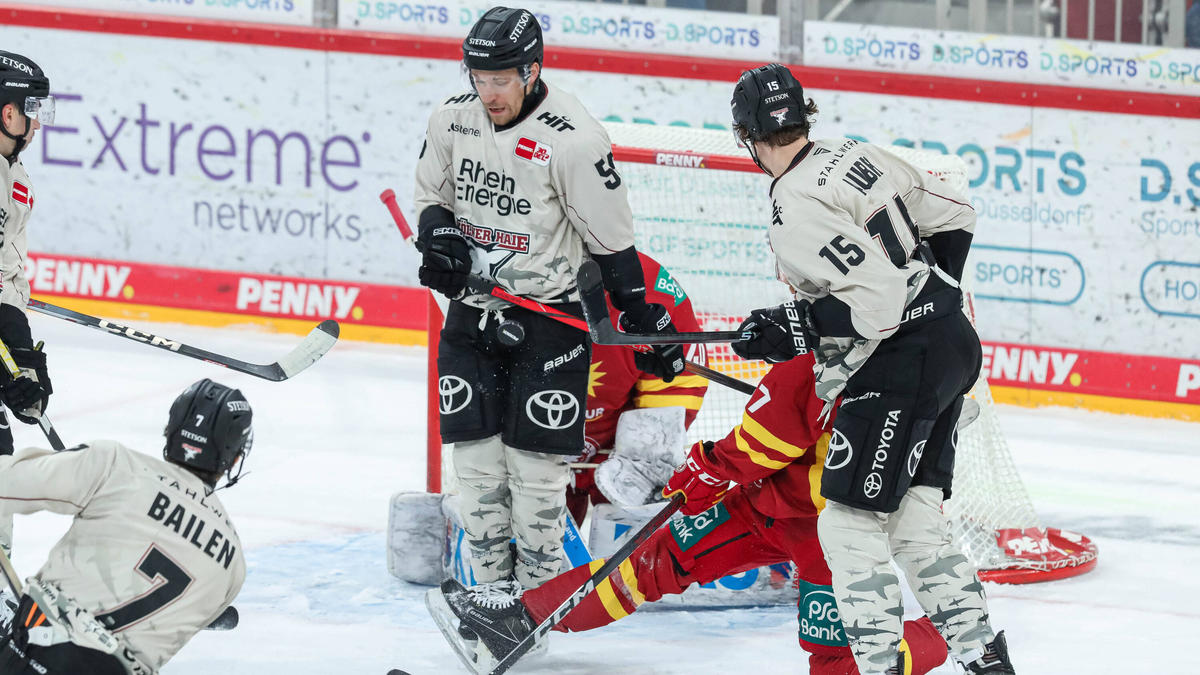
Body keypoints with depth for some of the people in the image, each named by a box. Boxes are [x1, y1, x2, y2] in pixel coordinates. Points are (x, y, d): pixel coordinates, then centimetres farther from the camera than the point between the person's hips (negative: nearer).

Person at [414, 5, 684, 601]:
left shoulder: (572, 139, -18)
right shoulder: (452, 120, -2)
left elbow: (611, 239, -11)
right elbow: (431, 196, 14)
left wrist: (646, 320, -8)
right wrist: (439, 237, -8)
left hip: (549, 312, -5)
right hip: (473, 308, 5)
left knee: (534, 460, -4)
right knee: (475, 454, 4)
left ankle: (537, 590, 8)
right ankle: (491, 585, 15)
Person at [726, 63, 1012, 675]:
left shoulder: (797, 210, -19)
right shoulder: (858, 156, 7)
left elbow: (874, 301, -25)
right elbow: (953, 216, 18)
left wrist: (792, 329, -16)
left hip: (899, 365, -9)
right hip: (952, 344, 9)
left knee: (850, 521, -4)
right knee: (913, 515, 14)